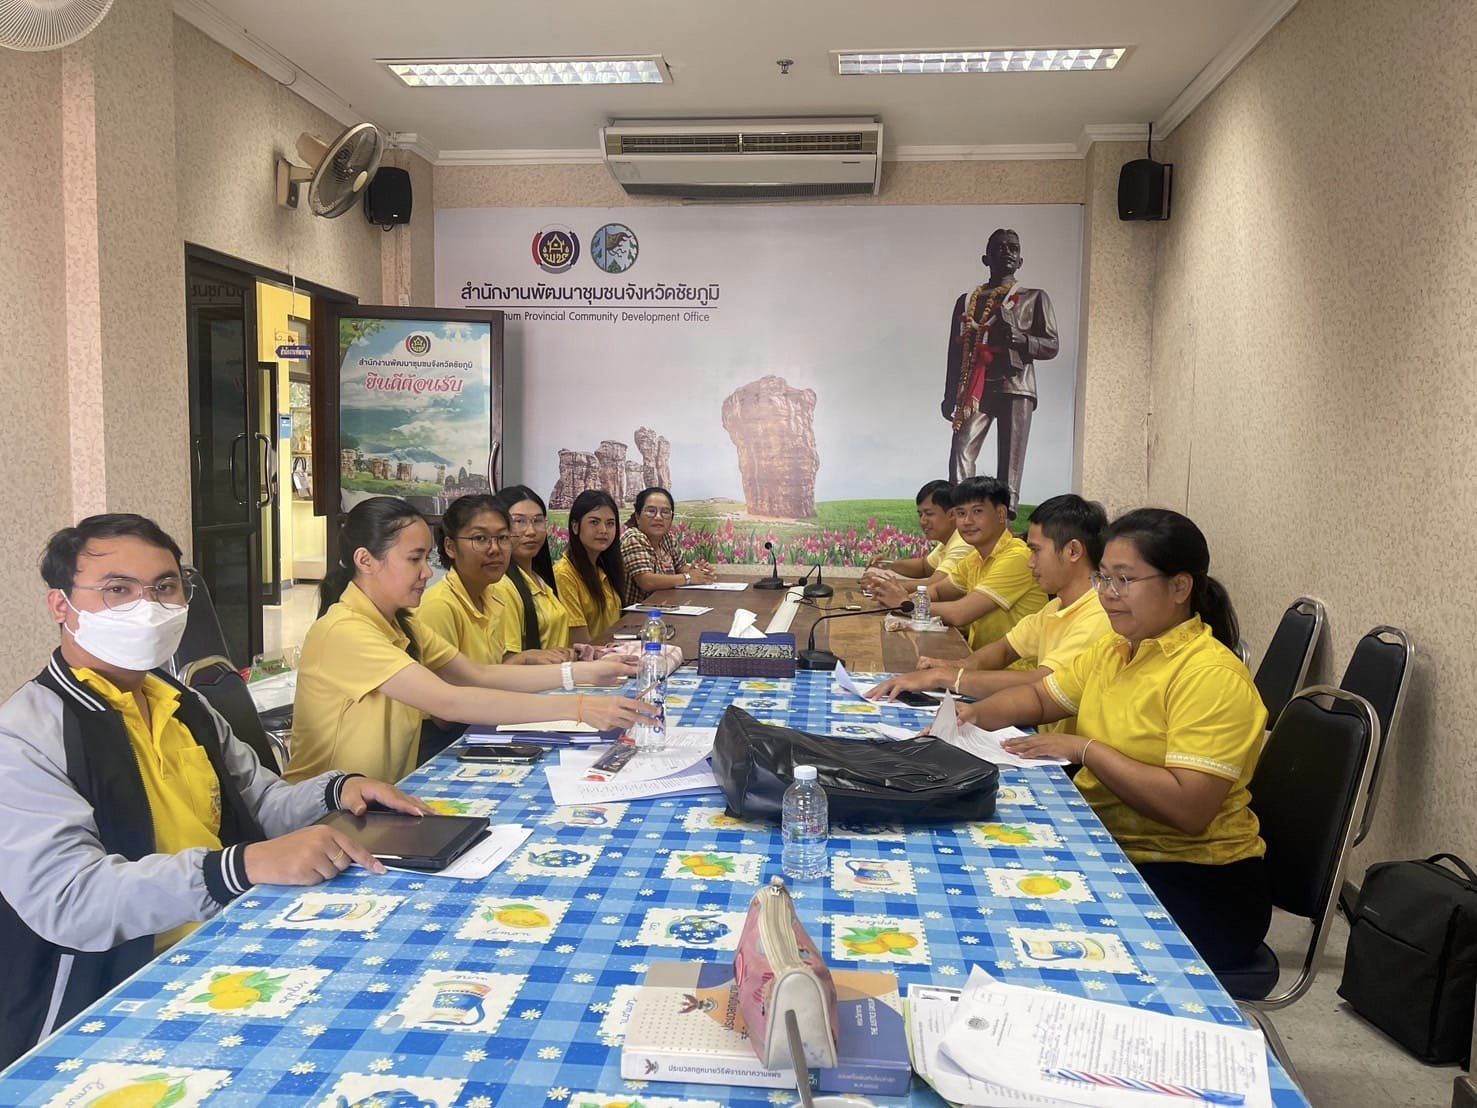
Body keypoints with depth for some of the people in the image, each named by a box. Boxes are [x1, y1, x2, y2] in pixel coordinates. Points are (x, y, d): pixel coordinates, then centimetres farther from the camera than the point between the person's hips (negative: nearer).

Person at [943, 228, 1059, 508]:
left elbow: (1052, 346, 7)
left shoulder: (1034, 298, 13)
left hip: (1015, 387, -1)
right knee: (960, 453, -16)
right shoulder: (967, 301, 19)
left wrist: (1021, 339, -13)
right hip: (974, 388, 1)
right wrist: (950, 397, 11)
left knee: (1010, 464, -7)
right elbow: (955, 351, 18)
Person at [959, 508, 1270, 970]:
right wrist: (974, 714, 0)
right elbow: (1039, 697, 20)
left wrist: (1086, 750, -20)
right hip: (1107, 849, 8)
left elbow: (1188, 809, -27)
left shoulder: (1212, 677, -19)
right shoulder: (1113, 650, 7)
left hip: (1197, 883, -7)